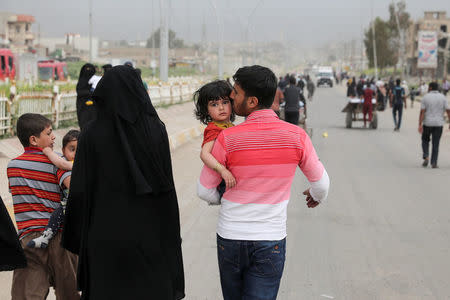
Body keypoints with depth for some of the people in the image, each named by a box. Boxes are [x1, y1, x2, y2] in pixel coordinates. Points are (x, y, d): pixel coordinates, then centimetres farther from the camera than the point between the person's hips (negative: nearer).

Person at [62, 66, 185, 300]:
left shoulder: (92, 135, -7)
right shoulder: (156, 130, -4)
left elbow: (79, 192, -6)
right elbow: (167, 186, -4)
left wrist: (75, 237, 4)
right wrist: (171, 234, 4)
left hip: (106, 236, 0)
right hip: (149, 233, 1)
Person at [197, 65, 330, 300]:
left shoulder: (227, 139, -14)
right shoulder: (297, 137, -10)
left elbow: (204, 191, -2)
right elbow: (321, 182, 4)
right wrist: (317, 196, 29)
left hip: (230, 238, 1)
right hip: (270, 242, 0)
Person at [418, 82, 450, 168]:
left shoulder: (425, 97, -4)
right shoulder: (443, 98, 0)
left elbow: (422, 112, -10)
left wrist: (420, 125, -12)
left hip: (427, 123, -1)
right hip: (438, 124, 1)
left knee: (425, 140, 20)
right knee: (435, 144, 6)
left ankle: (426, 157, 2)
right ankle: (434, 163, 2)